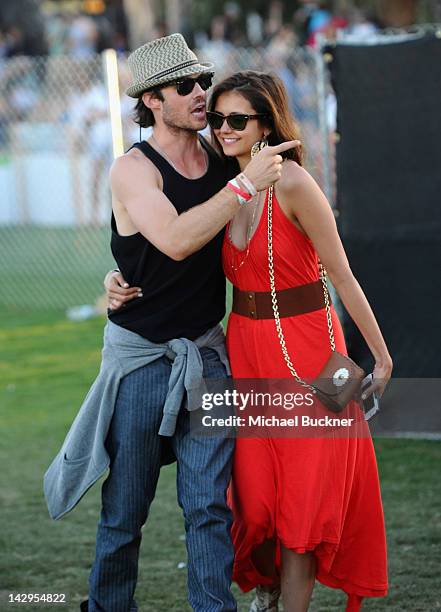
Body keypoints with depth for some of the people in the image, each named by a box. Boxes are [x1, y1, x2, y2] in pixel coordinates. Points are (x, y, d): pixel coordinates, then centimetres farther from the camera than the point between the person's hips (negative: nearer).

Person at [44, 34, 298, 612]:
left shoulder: (221, 158, 4)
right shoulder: (133, 170, -11)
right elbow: (175, 240, -29)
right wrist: (245, 182, -27)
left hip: (206, 354, 4)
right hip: (141, 358, -4)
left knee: (210, 505, -2)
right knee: (125, 509, 6)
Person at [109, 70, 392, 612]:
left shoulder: (293, 184, -16)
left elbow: (341, 277, -12)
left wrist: (381, 356, -7)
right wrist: (123, 284, -4)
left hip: (304, 348, -5)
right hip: (246, 349, 5)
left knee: (304, 491, 1)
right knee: (254, 490, 8)